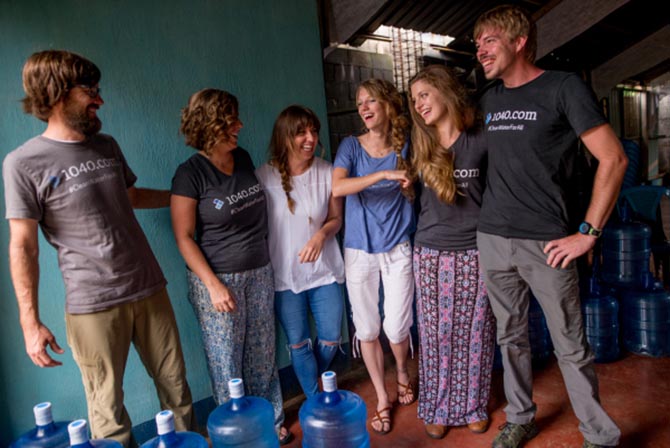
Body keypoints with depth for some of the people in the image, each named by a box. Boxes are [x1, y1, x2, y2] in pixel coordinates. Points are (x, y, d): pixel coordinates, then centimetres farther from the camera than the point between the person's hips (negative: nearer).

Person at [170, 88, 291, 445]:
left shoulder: (243, 159, 4)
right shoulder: (190, 173, -12)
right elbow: (184, 237, -10)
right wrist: (213, 284, -15)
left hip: (259, 274, 5)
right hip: (218, 279, -5)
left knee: (263, 356, 15)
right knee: (227, 363, 8)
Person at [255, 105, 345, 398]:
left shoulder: (327, 172, -6)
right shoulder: (264, 176, -10)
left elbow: (336, 218, 4)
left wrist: (322, 234, -17)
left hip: (324, 270, 2)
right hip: (284, 274, -1)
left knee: (331, 338, 11)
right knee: (298, 343, 8)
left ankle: (313, 381, 44)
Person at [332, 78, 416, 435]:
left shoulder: (404, 144, 2)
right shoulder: (351, 146, -2)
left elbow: (414, 195, 9)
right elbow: (337, 188, -20)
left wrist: (409, 186, -13)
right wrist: (384, 175, -28)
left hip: (397, 248, 0)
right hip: (359, 249, 0)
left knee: (396, 328, 2)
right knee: (367, 329, 8)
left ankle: (402, 373, 38)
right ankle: (382, 398, 30)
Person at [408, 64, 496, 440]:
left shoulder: (481, 141, -4)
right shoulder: (420, 147, 6)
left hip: (476, 252, -2)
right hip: (431, 253, 2)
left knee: (474, 333, 9)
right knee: (436, 334, 9)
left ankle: (474, 406, 29)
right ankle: (439, 408, 26)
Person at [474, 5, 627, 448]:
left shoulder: (564, 87, -5)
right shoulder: (490, 100, 12)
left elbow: (613, 159, -8)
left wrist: (588, 233, -11)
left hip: (546, 243, -5)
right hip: (493, 240, 5)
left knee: (571, 347, 5)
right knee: (511, 337, 15)